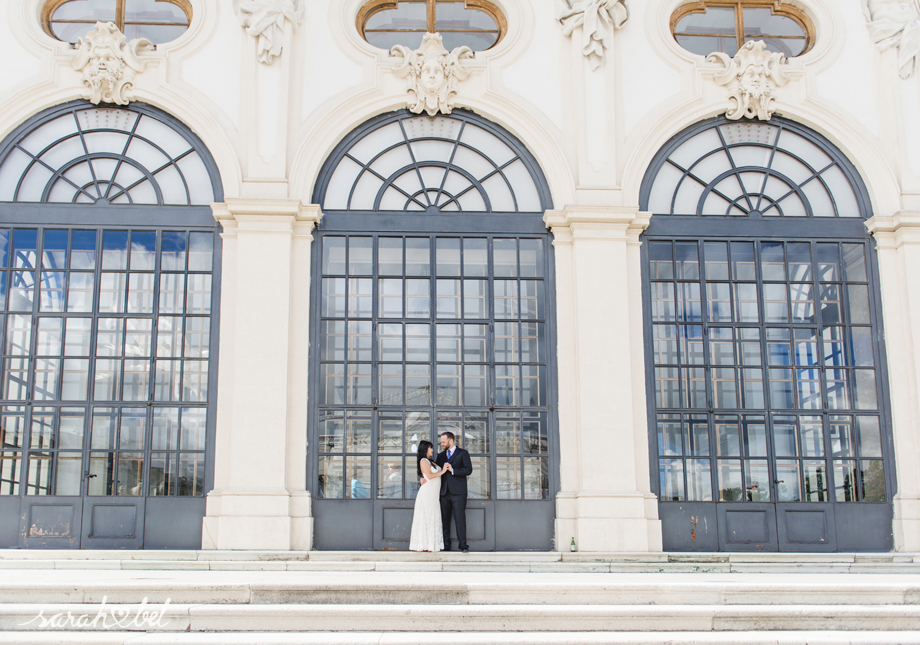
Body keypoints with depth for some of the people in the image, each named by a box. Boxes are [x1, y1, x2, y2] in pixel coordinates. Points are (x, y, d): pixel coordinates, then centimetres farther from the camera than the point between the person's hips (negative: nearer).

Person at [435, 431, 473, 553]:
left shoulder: (462, 453, 4)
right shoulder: (441, 455, 19)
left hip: (458, 492, -5)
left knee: (460, 519, -8)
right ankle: (446, 545, 8)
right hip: (444, 492, 5)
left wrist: (453, 470, -16)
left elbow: (468, 470, -7)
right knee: (444, 520, 4)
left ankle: (463, 545, -5)